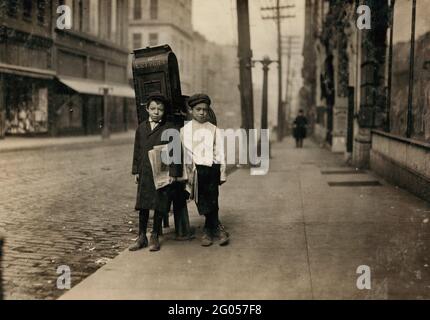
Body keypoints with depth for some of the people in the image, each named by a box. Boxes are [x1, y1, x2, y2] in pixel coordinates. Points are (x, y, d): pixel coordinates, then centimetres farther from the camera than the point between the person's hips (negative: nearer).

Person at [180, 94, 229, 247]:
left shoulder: (214, 130, 8)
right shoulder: (185, 130, 7)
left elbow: (220, 153, 9)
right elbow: (184, 153, 6)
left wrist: (222, 174, 7)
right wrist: (187, 172, 0)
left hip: (212, 169, 0)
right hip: (195, 170, 0)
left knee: (212, 201, -2)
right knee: (202, 202, -2)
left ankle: (208, 231, 10)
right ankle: (218, 228, 9)